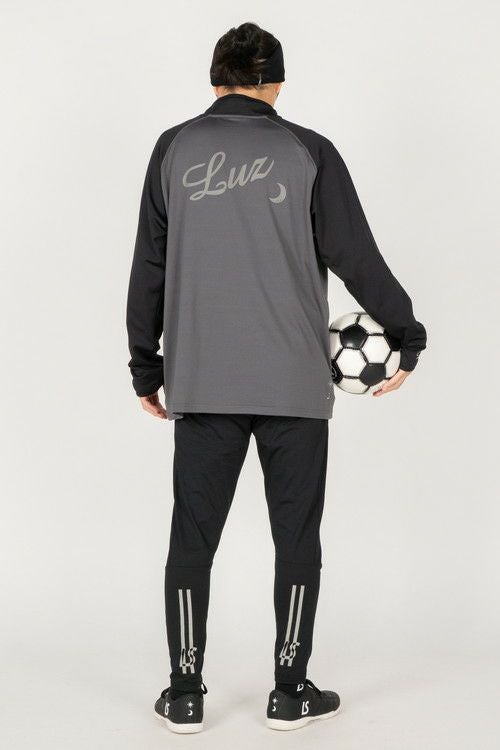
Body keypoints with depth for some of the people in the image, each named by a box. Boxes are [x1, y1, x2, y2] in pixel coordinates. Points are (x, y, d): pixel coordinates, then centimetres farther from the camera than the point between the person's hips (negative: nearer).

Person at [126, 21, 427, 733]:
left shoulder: (175, 149, 6)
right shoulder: (308, 152, 0)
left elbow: (149, 268, 7)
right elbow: (356, 257, -1)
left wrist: (145, 366, 15)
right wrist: (407, 338, 11)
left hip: (200, 383, 2)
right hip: (295, 382, -1)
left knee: (192, 535, 8)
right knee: (296, 536, 8)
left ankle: (185, 693, 12)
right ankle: (291, 691, 14)